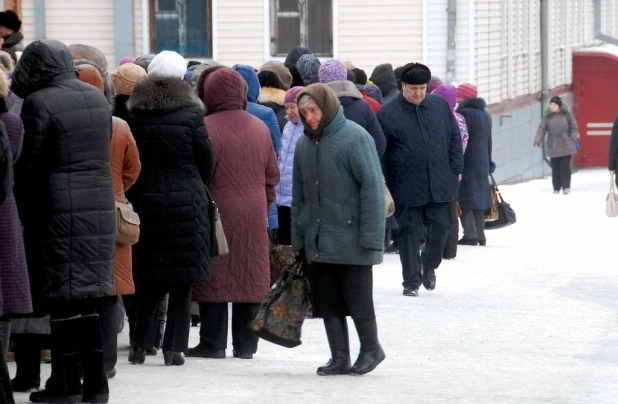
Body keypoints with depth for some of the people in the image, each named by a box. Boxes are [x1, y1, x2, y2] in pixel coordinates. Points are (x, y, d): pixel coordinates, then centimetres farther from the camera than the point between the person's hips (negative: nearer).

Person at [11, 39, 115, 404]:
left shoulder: (38, 103, -11)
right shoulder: (97, 98, 11)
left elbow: (29, 166, -10)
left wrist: (24, 210, -1)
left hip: (58, 210, -6)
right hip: (100, 208, 6)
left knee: (63, 297, 0)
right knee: (86, 296, 10)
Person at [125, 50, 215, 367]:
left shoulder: (135, 116, -2)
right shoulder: (190, 115, -7)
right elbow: (207, 162, 0)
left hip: (145, 203, 2)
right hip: (186, 204, -2)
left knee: (147, 279, 12)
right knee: (182, 278, 3)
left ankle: (139, 344, 10)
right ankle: (173, 347, 1)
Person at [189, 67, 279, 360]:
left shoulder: (206, 127, -12)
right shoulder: (260, 128, 7)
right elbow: (272, 176, 12)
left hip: (217, 214, -5)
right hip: (253, 215, 5)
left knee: (215, 278, 1)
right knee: (251, 278, 9)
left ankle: (213, 343, 3)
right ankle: (245, 344, 12)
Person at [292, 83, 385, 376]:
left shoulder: (355, 138, -10)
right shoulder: (304, 144, 10)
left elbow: (372, 188, -12)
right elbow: (299, 196, 16)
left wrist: (370, 236, -16)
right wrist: (298, 238, 11)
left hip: (351, 237, -6)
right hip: (319, 240, 6)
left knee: (356, 296, 0)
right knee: (326, 298, 6)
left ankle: (371, 349, 19)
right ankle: (339, 357, 14)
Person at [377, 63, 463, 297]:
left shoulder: (440, 106, 6)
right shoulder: (388, 113, -3)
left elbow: (455, 138, 13)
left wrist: (455, 170, 5)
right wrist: (383, 185, -5)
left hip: (440, 186, 3)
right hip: (406, 188, -3)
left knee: (441, 227, 6)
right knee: (409, 233, 1)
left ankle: (429, 265, 32)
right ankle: (411, 281, 9)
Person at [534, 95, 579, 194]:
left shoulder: (566, 113, -3)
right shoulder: (548, 115, 0)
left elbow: (574, 126, 6)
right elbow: (542, 128, -1)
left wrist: (573, 137, -4)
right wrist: (538, 140, -11)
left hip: (566, 145, -1)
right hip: (553, 146, 1)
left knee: (565, 166, -3)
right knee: (555, 167, 4)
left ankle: (566, 186, 5)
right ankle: (556, 187, 12)